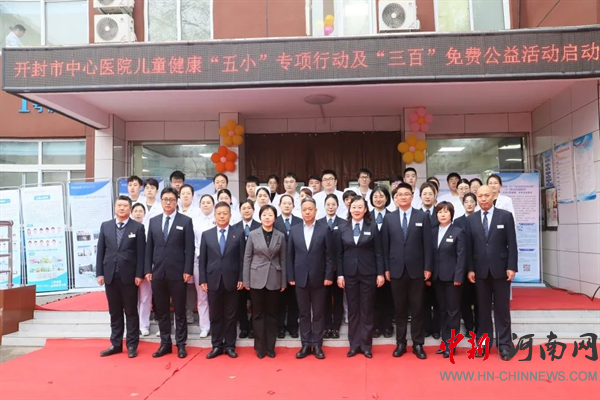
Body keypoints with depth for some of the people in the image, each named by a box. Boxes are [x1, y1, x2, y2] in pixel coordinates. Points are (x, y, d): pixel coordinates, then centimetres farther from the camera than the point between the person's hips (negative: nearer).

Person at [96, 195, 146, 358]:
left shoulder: (138, 227, -2)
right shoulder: (105, 226, 8)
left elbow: (141, 253, -4)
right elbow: (100, 251, 7)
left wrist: (139, 274, -9)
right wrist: (99, 273, 1)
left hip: (129, 275, -3)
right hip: (110, 275, 3)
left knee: (131, 311, 6)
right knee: (114, 312, 12)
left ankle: (132, 345, 14)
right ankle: (116, 344, 22)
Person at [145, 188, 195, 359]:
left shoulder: (186, 221, 0)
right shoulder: (153, 221, 10)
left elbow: (190, 248, -5)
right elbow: (149, 247, 9)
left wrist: (188, 270, -11)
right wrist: (148, 270, 3)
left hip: (177, 273, -3)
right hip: (158, 273, 4)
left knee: (180, 311, 6)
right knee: (161, 311, 10)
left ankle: (181, 344, 16)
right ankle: (165, 343, 22)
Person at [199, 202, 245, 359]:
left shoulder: (238, 233, 2)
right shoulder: (206, 234, 7)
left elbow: (242, 258, 1)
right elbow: (202, 259, 5)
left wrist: (241, 278, -5)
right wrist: (202, 280, -1)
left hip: (231, 280, -1)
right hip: (213, 281, 1)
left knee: (230, 315, 7)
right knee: (215, 315, 8)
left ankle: (229, 346, 17)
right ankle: (217, 346, 19)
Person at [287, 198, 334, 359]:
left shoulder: (324, 229, -1)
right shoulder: (294, 230, 4)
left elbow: (328, 255, -2)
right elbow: (290, 255, 5)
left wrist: (328, 276, -7)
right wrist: (290, 277, 0)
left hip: (319, 278, -2)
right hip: (300, 278, 2)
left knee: (318, 313, 7)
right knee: (304, 313, 9)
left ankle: (317, 345, 16)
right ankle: (306, 345, 18)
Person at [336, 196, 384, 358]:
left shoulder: (372, 227, 0)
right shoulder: (343, 228, 4)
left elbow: (378, 252, -1)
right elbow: (339, 254, 4)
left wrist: (380, 273, -6)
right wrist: (339, 274, -1)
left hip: (368, 273, -1)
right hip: (349, 274, 1)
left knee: (367, 309, 5)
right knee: (352, 309, 7)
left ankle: (366, 345, 15)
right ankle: (354, 345, 17)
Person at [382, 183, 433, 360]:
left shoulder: (423, 216, 2)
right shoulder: (388, 218, 5)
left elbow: (427, 244, -1)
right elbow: (385, 245, 4)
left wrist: (427, 267, -5)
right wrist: (386, 268, 0)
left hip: (416, 269, -1)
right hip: (396, 269, 1)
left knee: (417, 308, 6)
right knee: (400, 308, 8)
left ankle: (418, 344, 17)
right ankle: (400, 342, 19)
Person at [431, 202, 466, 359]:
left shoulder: (458, 232, -4)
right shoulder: (433, 232, 9)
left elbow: (461, 256, -9)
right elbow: (431, 254, 8)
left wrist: (458, 277, -15)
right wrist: (429, 274, 2)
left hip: (452, 277, -5)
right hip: (437, 277, 5)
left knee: (453, 311, 2)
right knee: (443, 310, 11)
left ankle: (451, 344, 9)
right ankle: (445, 342, 19)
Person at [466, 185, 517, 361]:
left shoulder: (506, 216, 1)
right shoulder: (470, 219, 6)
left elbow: (512, 244, -2)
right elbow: (469, 246, 4)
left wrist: (512, 267, -8)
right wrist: (470, 269, -2)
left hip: (500, 269, -1)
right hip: (480, 270, 2)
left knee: (502, 309, 5)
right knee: (483, 309, 8)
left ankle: (504, 345, 14)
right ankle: (484, 343, 16)